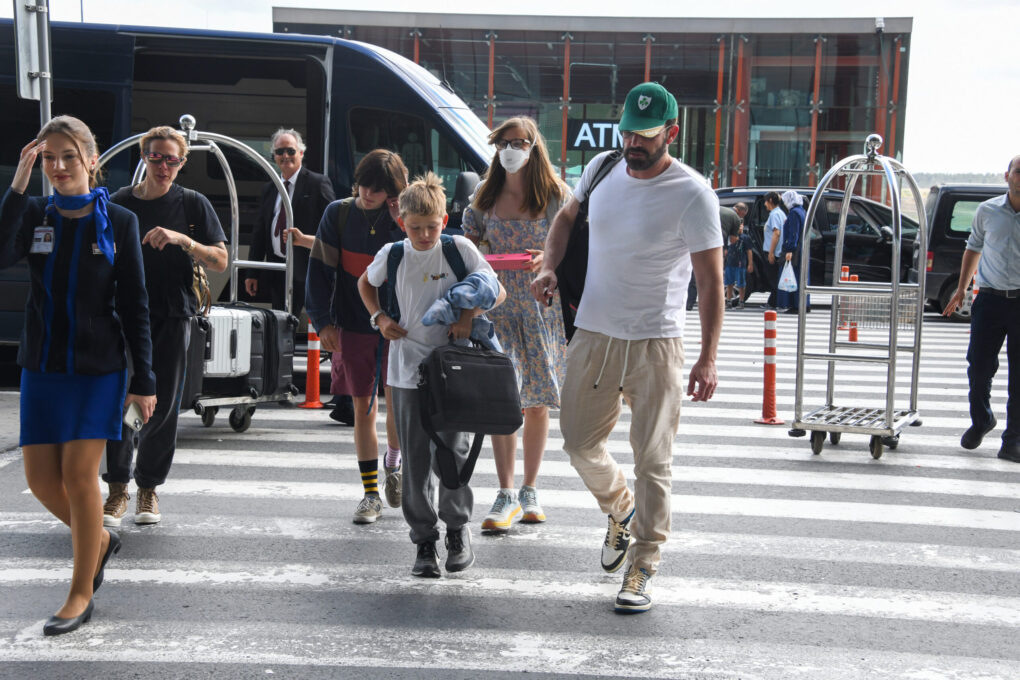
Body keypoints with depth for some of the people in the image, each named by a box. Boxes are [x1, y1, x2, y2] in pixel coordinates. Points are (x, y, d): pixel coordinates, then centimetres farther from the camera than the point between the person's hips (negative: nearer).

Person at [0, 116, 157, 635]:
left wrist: (143, 380, -5)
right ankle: (99, 540, 33)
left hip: (99, 368, -3)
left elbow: (134, 306, -2)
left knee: (78, 475, -5)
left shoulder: (118, 222, -3)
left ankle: (81, 595, 10)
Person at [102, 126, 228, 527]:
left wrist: (182, 239, -16)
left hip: (172, 316, -1)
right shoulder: (120, 202, 7)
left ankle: (149, 487, 17)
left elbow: (220, 262, -1)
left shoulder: (192, 204, 3)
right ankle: (118, 489, 5)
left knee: (163, 405, 2)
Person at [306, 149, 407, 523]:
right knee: (363, 407, 5)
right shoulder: (338, 214, 0)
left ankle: (393, 464, 22)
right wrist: (323, 321, -2)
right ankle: (371, 495, 14)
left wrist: (403, 228, -18)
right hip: (353, 326, 1)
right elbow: (319, 270, 3)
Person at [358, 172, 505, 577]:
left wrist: (469, 314, -14)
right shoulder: (392, 255, 0)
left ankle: (457, 527, 21)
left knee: (452, 452, -3)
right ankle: (424, 541, 15)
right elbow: (365, 283, 20)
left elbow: (498, 291, 2)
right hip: (406, 371, 2)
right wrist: (379, 318, 4)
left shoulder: (460, 249, -4)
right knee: (415, 461, 4)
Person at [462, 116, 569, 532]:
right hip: (498, 306, 1)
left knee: (536, 401, 6)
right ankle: (506, 495, -7)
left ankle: (529, 490, 20)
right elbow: (468, 241, 13)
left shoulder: (555, 194, -1)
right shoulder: (486, 194, 7)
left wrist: (549, 258, -20)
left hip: (543, 307, -1)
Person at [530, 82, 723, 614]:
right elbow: (567, 217, 23)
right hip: (592, 335, 5)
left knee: (652, 461, 0)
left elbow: (710, 281, -10)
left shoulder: (693, 194, -11)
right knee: (579, 445, 13)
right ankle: (621, 510, 41)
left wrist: (708, 357, -16)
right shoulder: (601, 169, 4)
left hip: (655, 345, -5)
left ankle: (642, 567, 13)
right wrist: (549, 267, 5)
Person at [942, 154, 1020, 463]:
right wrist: (961, 289, 18)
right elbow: (974, 247, 20)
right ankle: (981, 421, 30)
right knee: (979, 367, 4)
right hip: (990, 299, 2)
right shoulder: (987, 210, 6)